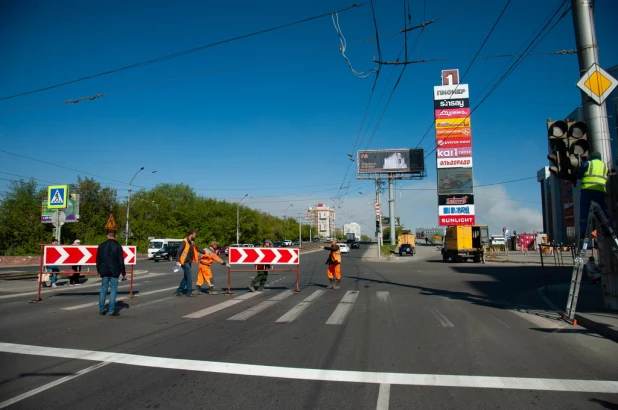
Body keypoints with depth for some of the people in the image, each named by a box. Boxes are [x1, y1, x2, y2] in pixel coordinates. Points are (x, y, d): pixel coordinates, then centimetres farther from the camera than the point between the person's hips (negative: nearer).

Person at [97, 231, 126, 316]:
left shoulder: (101, 246, 6)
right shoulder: (118, 246, -7)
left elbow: (98, 260, 11)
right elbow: (121, 261, -7)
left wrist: (99, 271, 21)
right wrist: (123, 272, 0)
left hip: (104, 271, 4)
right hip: (114, 272, -4)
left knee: (103, 290, 11)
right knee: (113, 290, 0)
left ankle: (101, 310, 16)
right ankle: (111, 311, 0)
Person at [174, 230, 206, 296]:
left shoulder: (192, 243, 13)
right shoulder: (184, 242, -13)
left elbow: (198, 249, 16)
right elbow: (179, 251, -17)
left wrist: (205, 252, 5)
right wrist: (178, 261, -23)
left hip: (189, 262, 9)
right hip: (185, 262, -9)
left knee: (186, 277, 13)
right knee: (189, 277, -6)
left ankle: (179, 291, 20)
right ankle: (189, 292, 2)